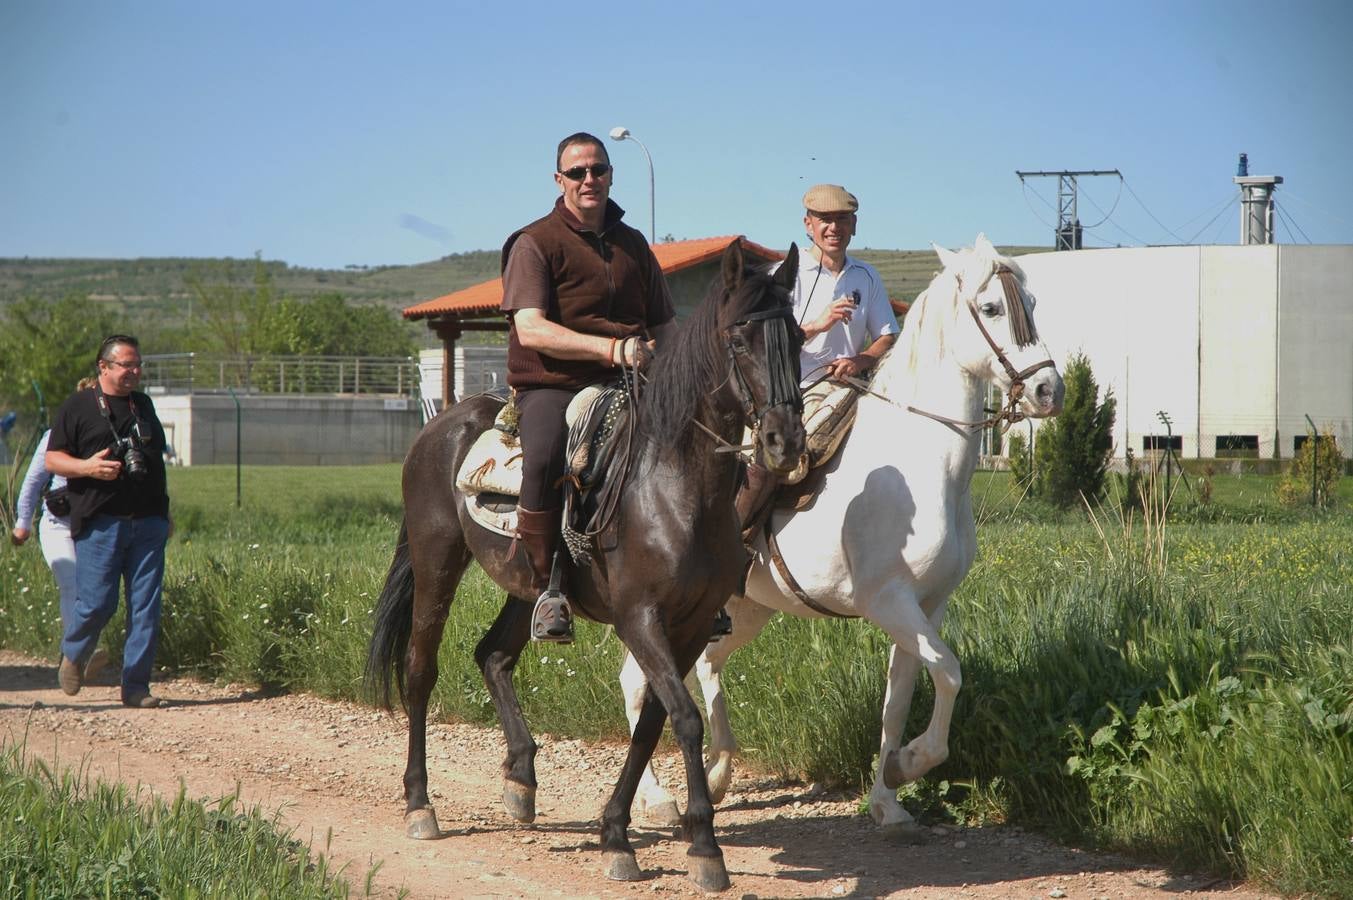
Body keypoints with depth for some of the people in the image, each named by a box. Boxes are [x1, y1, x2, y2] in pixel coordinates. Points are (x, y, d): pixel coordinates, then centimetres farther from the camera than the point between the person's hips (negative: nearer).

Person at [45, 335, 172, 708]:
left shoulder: (143, 405, 19)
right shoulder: (78, 407, 3)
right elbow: (52, 459, -1)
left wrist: (163, 513, 24)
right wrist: (87, 467, -19)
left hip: (147, 523, 5)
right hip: (100, 523, -5)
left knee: (146, 607, -2)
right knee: (96, 602, -8)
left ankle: (136, 685, 3)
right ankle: (72, 656, 22)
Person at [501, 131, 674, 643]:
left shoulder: (633, 245, 19)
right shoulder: (536, 243, 1)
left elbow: (663, 326, 26)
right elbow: (531, 329, -13)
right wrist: (613, 348, -23)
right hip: (553, 387, -5)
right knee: (545, 458, -36)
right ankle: (547, 587, -24)